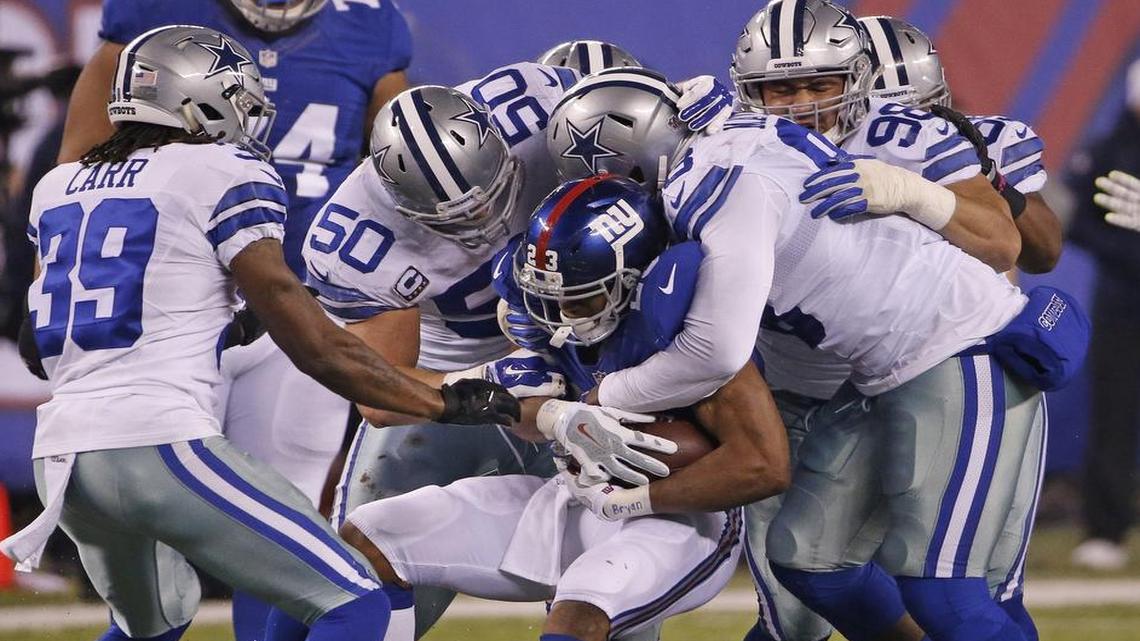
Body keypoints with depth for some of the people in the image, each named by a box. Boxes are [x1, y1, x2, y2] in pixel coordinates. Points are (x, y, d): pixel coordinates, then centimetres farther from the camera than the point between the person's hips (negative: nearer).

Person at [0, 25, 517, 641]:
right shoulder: (224, 175, -1)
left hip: (60, 451, 8)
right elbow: (312, 343, -3)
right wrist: (444, 403, 4)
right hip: (160, 445, -8)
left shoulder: (56, 189, 18)